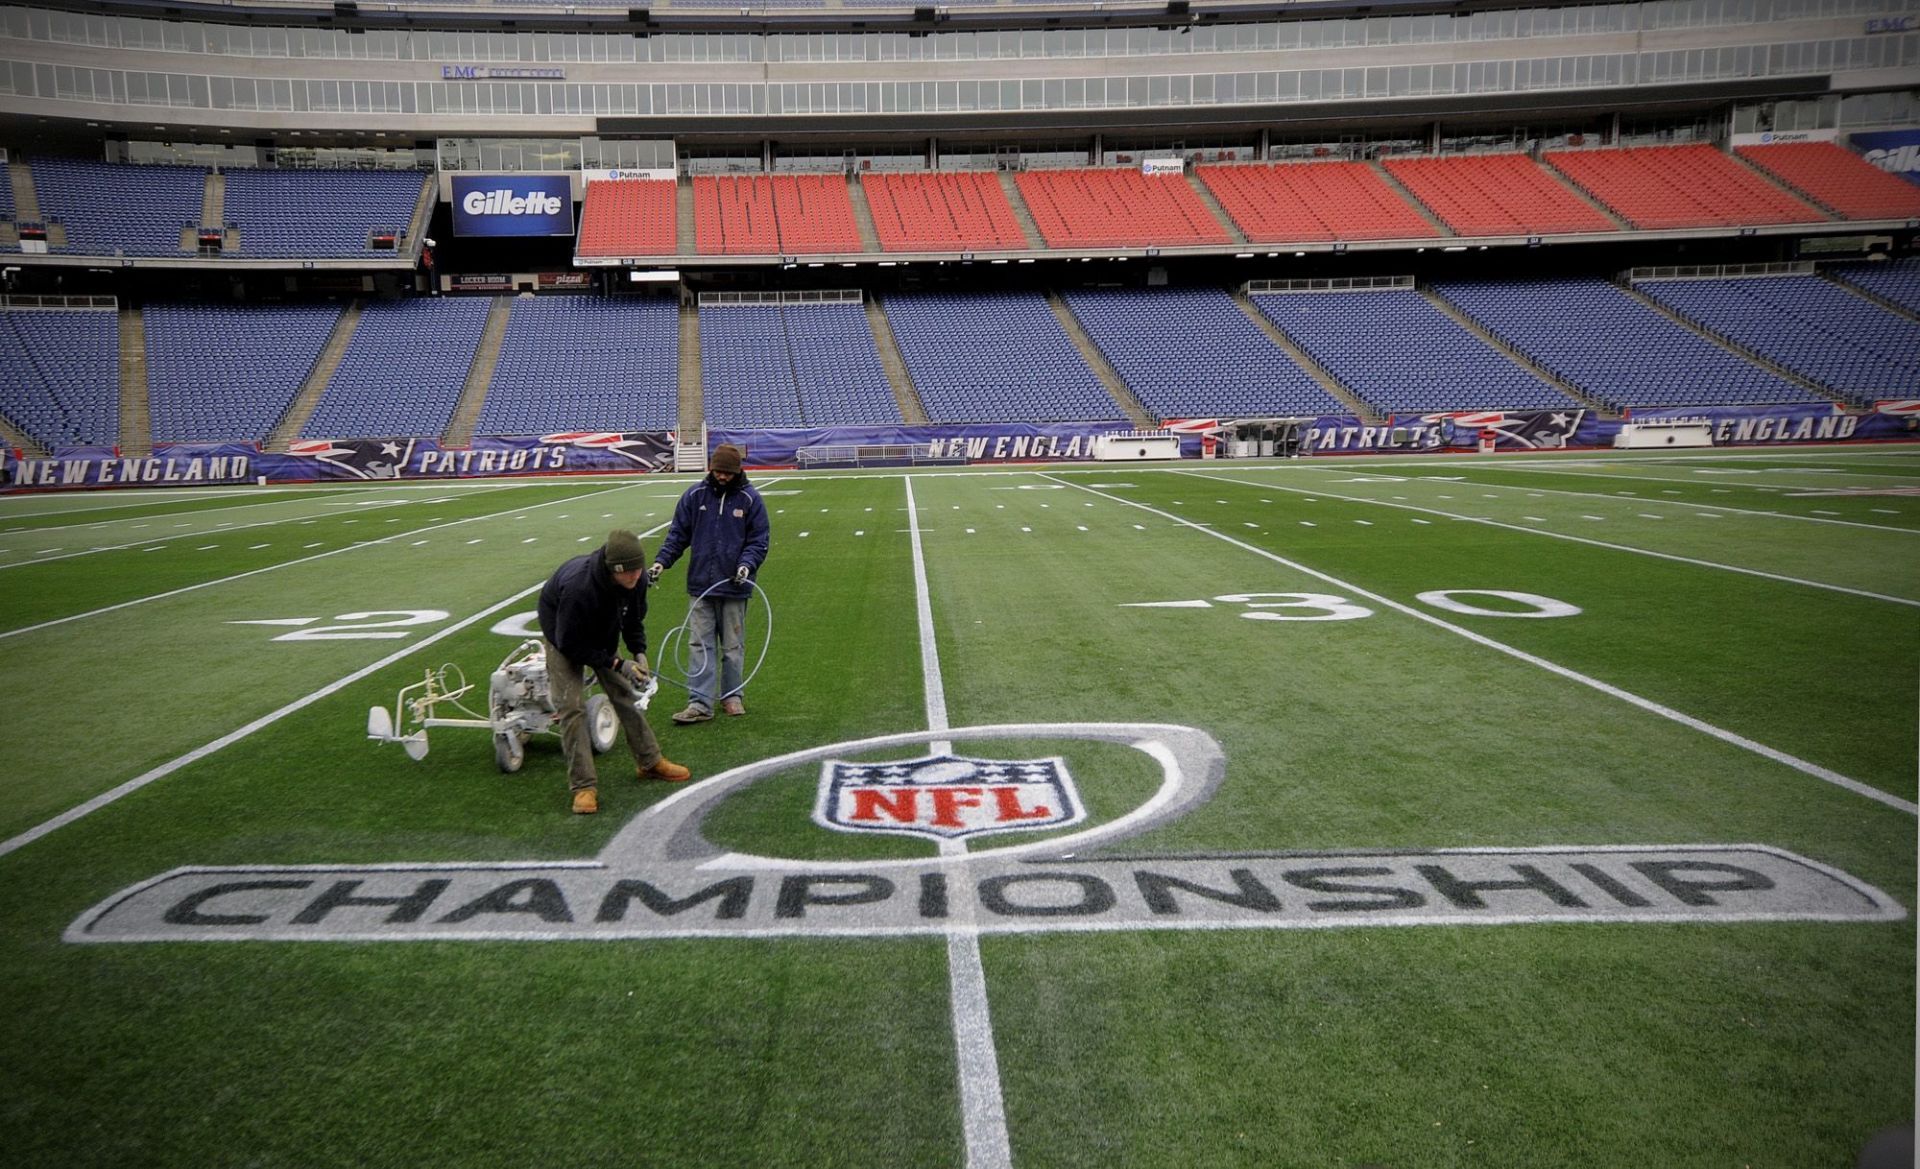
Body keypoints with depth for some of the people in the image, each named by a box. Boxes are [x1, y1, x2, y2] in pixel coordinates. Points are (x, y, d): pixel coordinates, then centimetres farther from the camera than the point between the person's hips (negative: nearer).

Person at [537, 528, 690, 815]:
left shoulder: (636, 577, -25)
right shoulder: (577, 587, -44)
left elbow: (634, 617, -2)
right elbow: (570, 644, -31)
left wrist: (638, 652, -17)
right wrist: (616, 664, -30)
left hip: (603, 635, 6)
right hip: (565, 638, -5)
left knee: (625, 694, 9)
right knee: (571, 707, -13)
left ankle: (650, 762, 24)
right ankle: (584, 786, -6)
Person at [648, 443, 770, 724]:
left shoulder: (750, 499, -1)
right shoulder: (694, 495, 3)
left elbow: (758, 541, 1)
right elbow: (678, 533, 6)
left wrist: (747, 564, -16)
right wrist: (661, 562, -6)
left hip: (734, 586, -1)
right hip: (700, 585, 1)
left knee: (733, 646, 9)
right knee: (699, 644, -1)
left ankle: (732, 696, 23)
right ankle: (700, 703, 0)